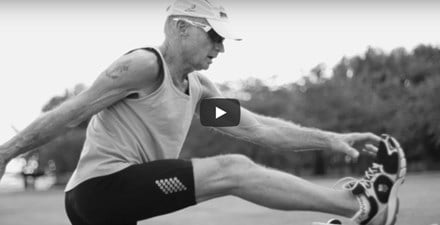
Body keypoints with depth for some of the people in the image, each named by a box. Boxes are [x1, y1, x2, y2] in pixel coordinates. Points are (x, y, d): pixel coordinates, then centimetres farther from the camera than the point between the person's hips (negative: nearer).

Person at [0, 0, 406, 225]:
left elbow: (257, 127, 10)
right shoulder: (144, 65, -11)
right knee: (233, 169, -16)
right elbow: (69, 113, -11)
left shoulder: (199, 88, 14)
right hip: (102, 185, -10)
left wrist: (330, 140, 3)